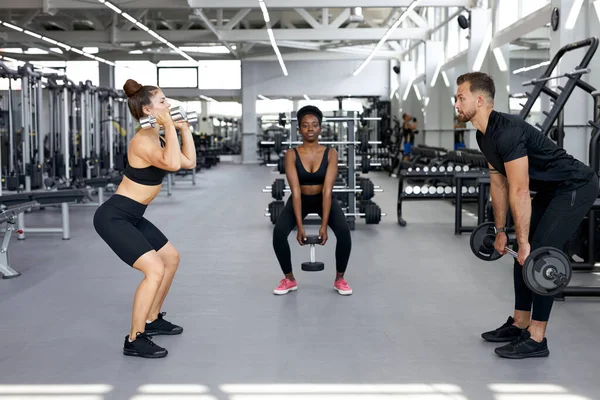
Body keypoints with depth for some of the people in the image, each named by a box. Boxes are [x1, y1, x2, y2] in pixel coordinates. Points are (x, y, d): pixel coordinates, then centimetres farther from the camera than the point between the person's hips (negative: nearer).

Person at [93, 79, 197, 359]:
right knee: (155, 269, -20)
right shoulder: (142, 141, -22)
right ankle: (134, 340, -8)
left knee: (171, 258, 19)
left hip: (132, 216, 10)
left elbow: (189, 162, 12)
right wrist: (170, 126, -28)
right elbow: (173, 164, -38)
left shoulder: (157, 138, 8)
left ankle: (152, 320, 31)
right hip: (113, 217, -10)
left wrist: (184, 128, 8)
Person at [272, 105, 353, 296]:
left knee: (344, 231, -27)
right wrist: (300, 226, -31)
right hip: (300, 200, 0)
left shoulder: (330, 154, -19)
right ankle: (289, 279, -4)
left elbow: (327, 190, -25)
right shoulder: (291, 155, -19)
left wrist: (324, 225, -31)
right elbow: (296, 191, -25)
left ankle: (339, 279, -6)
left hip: (323, 199, 0)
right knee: (278, 232, -25)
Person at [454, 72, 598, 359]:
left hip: (576, 187, -10)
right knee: (524, 254, 10)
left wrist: (524, 242, -24)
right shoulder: (484, 136, 3)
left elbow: (520, 192, -28)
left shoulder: (507, 132, -28)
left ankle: (536, 339, -4)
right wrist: (500, 231, 16)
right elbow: (498, 184, 12)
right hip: (551, 189, 10)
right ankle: (519, 324, 21)